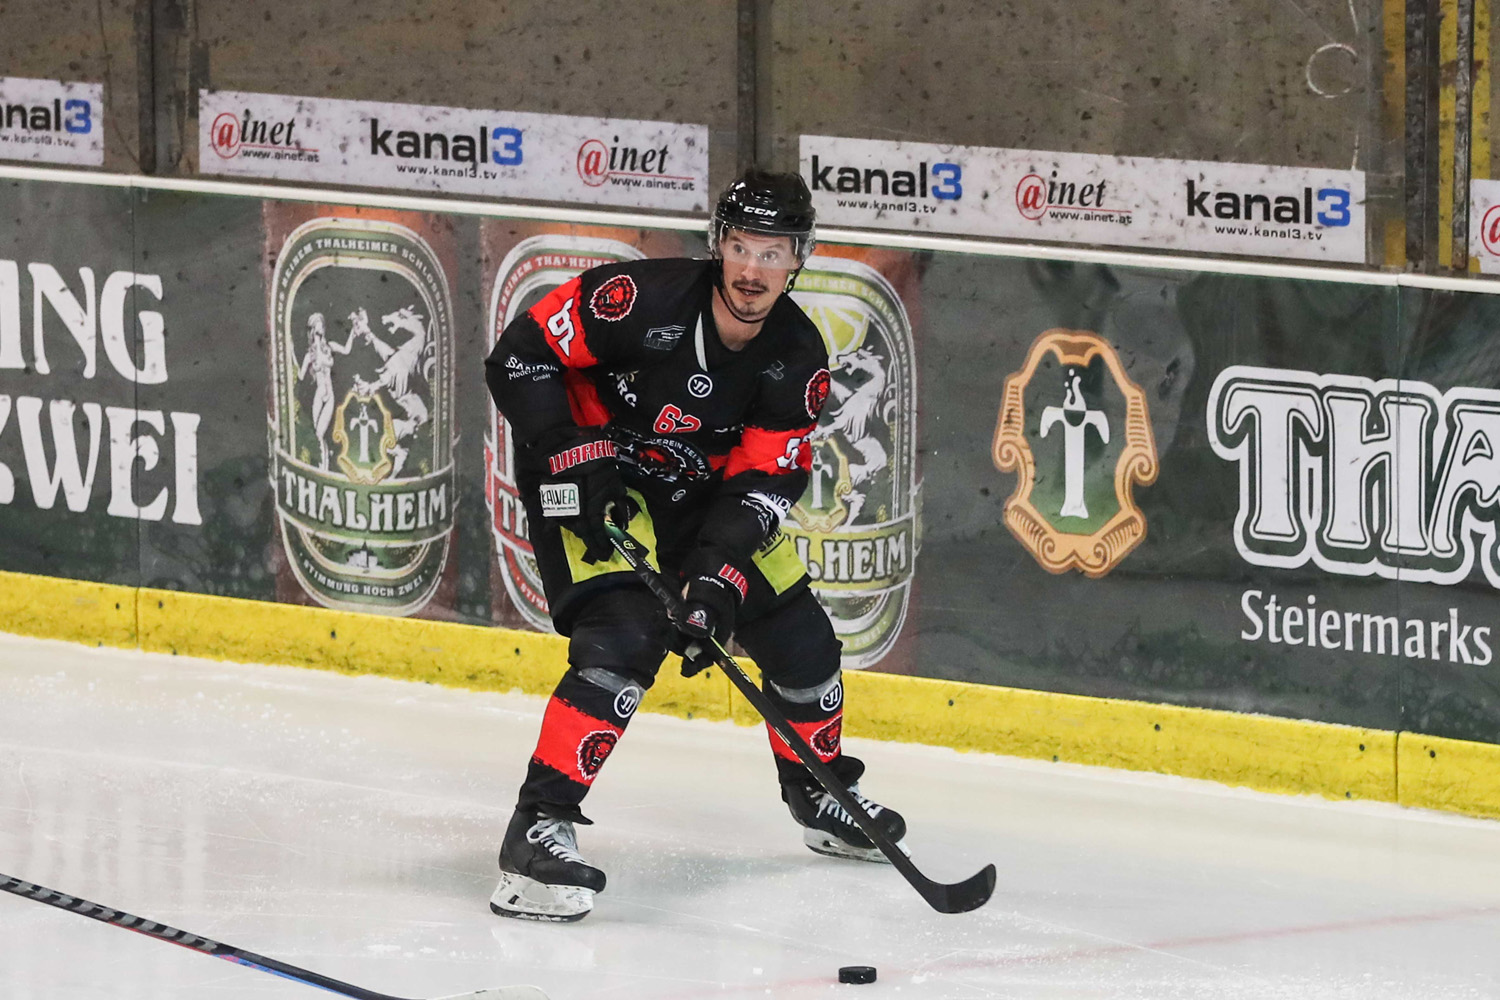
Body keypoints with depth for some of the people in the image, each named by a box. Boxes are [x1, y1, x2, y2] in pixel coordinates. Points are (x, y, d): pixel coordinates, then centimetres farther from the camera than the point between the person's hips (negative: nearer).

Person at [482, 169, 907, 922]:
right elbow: (519, 355, -22)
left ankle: (821, 795, 37)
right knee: (624, 639, -28)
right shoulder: (644, 301, -28)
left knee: (796, 634, 10)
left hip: (700, 489, 6)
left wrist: (721, 577, -28)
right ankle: (538, 829, -27)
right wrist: (574, 460, -28)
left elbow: (763, 481, -14)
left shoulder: (796, 359, -13)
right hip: (592, 482, -6)